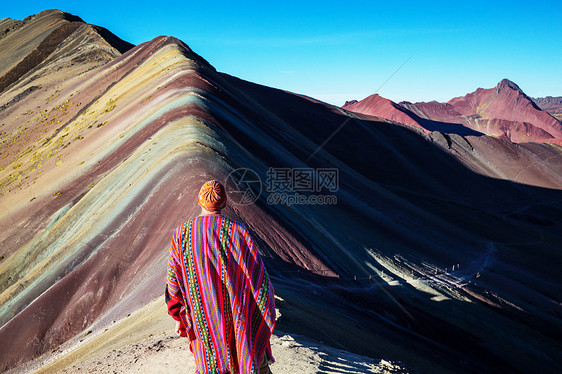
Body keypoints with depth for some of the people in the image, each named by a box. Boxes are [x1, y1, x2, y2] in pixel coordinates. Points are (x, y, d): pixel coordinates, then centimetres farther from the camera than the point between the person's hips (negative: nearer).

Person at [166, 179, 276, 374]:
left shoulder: (182, 234, -7)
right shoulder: (238, 231, -13)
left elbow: (174, 281, -4)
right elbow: (258, 274, -13)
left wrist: (178, 317, 7)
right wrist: (267, 314, -1)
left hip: (203, 317, 2)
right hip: (237, 312, -2)